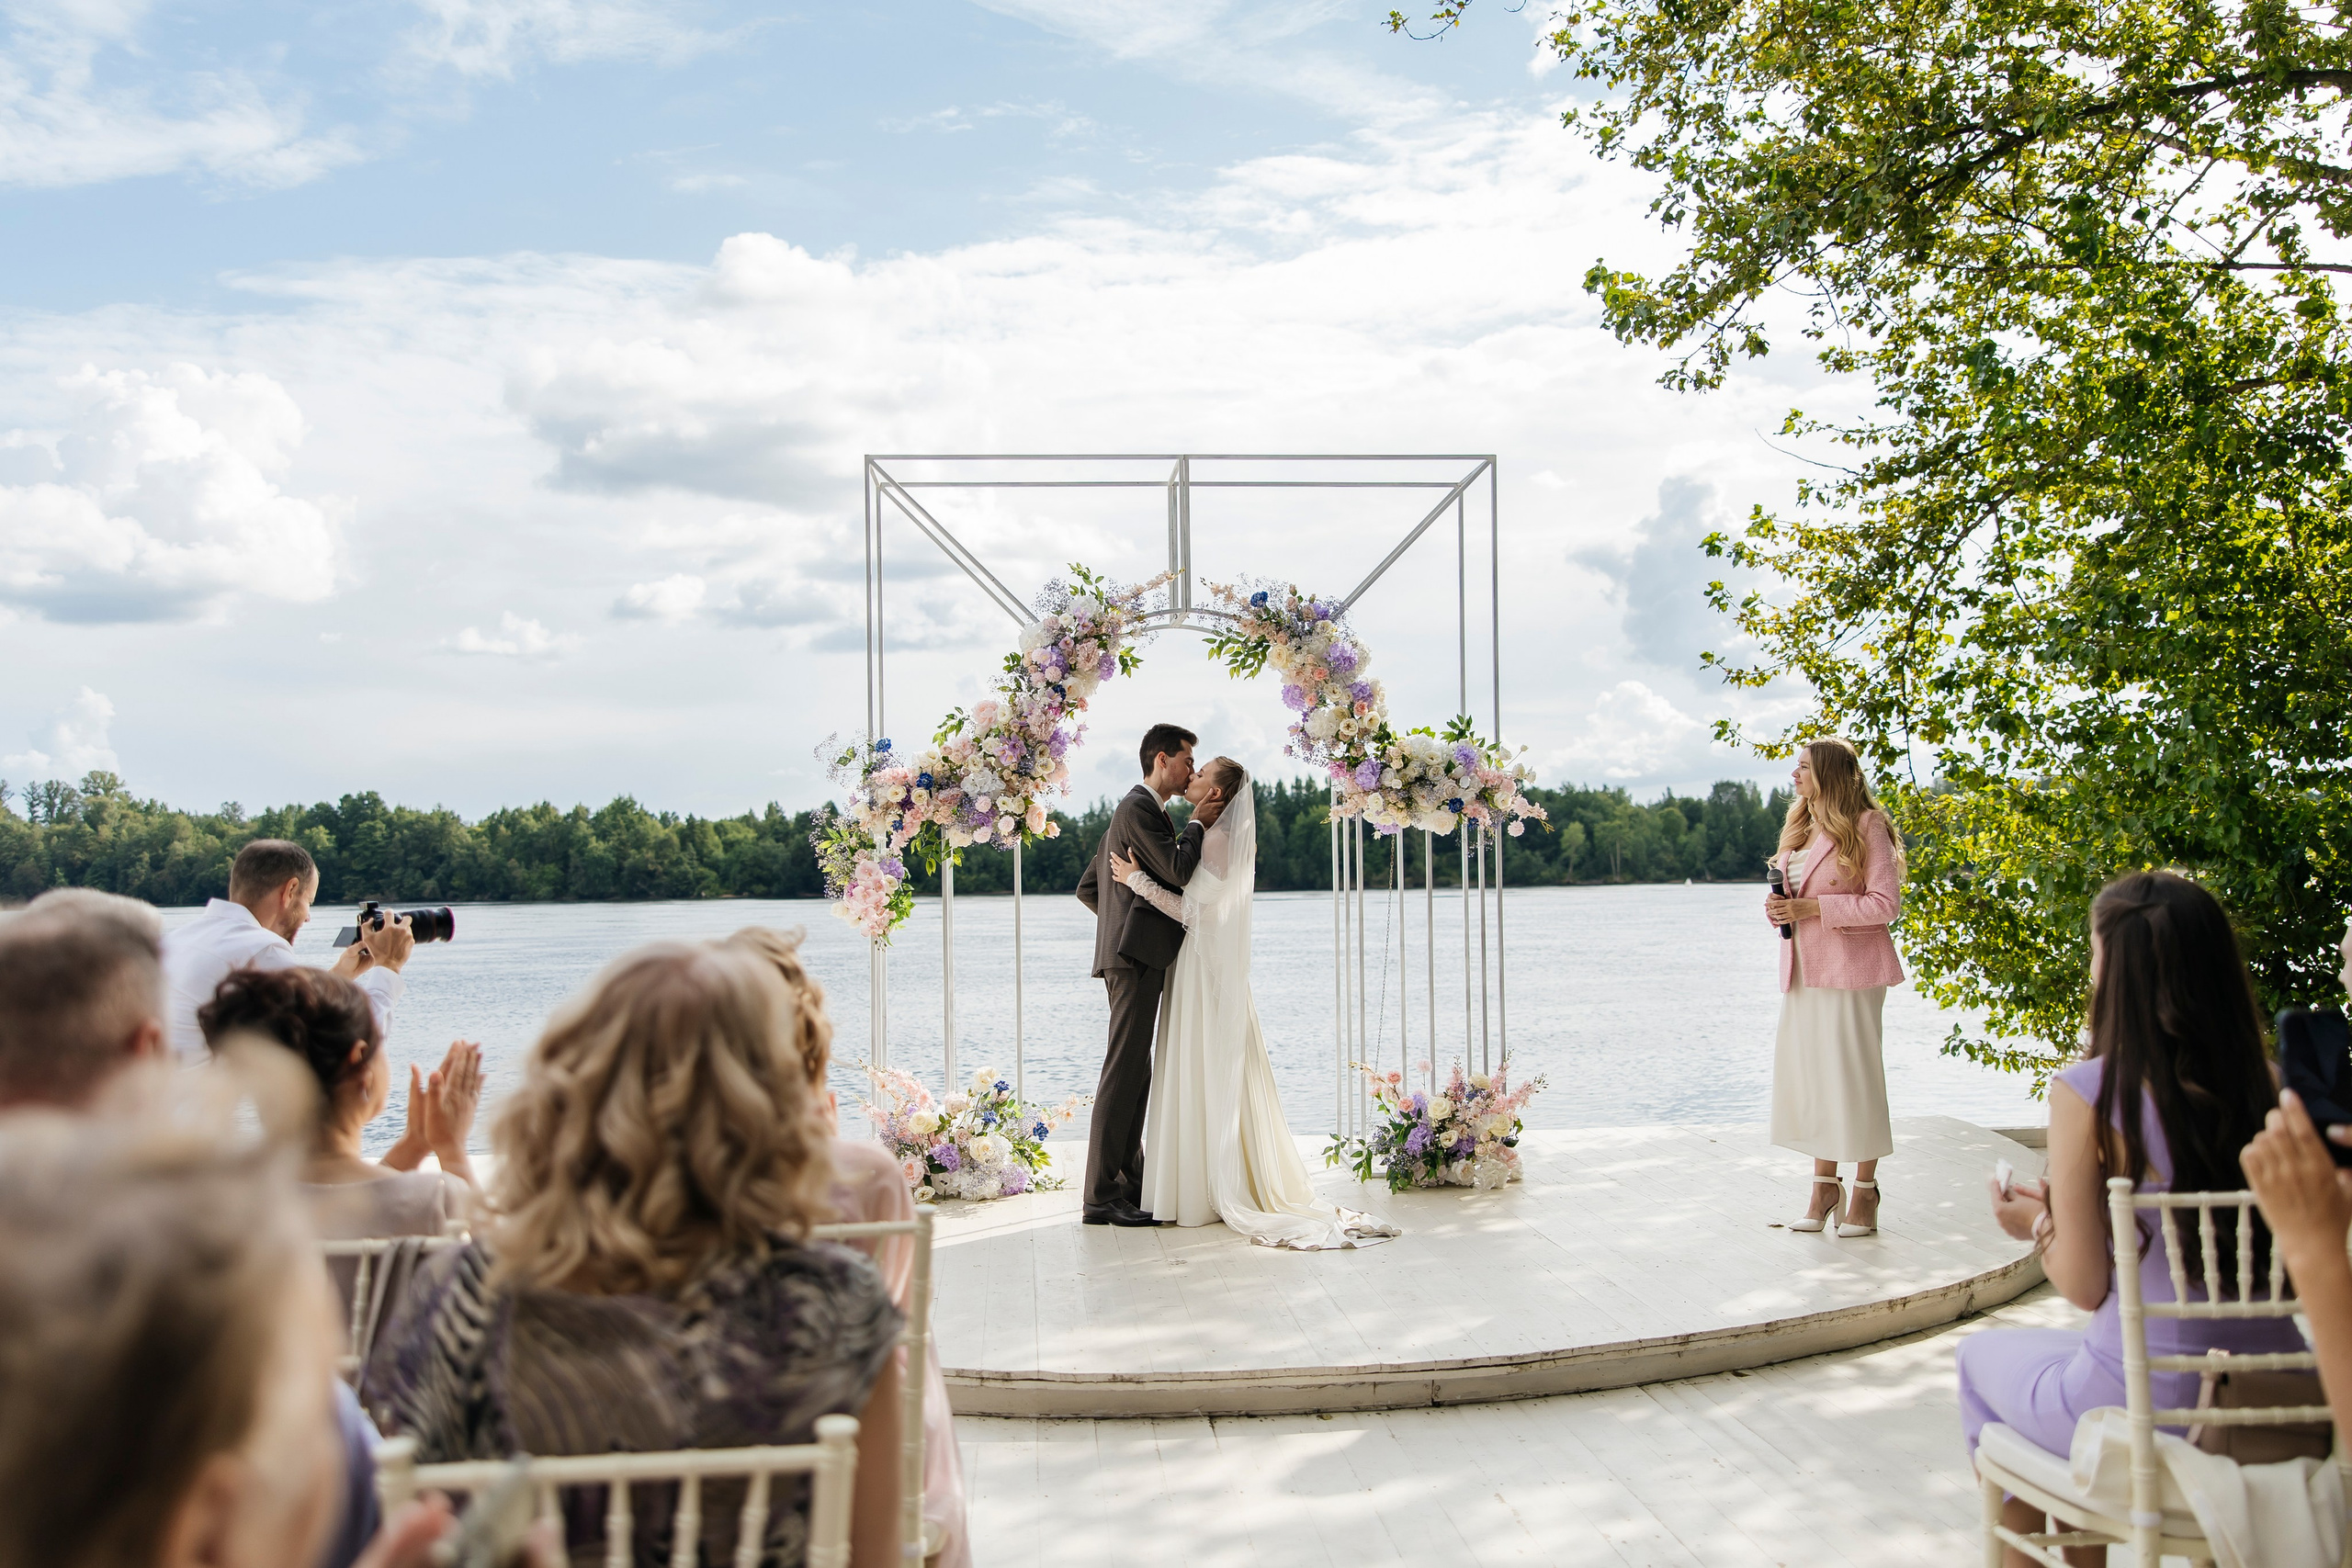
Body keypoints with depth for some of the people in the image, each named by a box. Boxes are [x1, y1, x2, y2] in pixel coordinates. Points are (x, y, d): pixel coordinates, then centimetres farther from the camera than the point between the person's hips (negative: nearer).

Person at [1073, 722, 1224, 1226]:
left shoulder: (1139, 809, 25)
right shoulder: (1139, 808, -8)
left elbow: (1087, 887, 27)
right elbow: (1178, 870, -16)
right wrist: (1197, 824, -2)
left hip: (1134, 955, 11)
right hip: (1136, 955, -11)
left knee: (1136, 1073, 11)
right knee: (1123, 1072, -12)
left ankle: (1130, 1184, 14)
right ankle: (1102, 1197, -13)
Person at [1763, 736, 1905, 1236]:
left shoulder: (1865, 826, -7)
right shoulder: (1798, 829, 17)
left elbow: (1885, 903, -13)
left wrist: (1812, 907, -19)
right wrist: (1778, 907, 3)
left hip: (1849, 969, -7)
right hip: (1803, 970, 7)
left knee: (1854, 1074, -3)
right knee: (1808, 1074, 7)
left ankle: (1865, 1190, 8)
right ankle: (1824, 1186, 16)